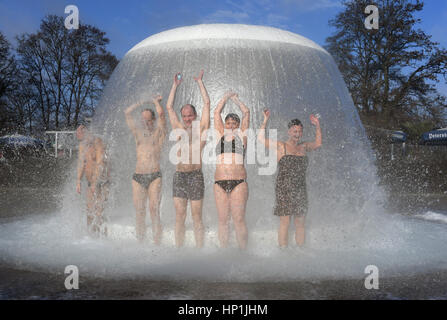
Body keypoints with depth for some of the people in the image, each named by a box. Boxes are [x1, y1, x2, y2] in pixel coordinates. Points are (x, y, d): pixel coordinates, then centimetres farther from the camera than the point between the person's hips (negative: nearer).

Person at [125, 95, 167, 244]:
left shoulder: (159, 133, 7)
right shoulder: (138, 133, 17)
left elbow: (161, 113, -6)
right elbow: (127, 113, 15)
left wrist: (156, 101, 12)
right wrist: (143, 101, 18)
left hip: (154, 176, -3)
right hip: (138, 177, 3)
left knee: (154, 209, -11)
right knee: (139, 211, 0)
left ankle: (157, 243, -10)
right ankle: (140, 242, 6)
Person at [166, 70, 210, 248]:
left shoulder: (201, 129, 6)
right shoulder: (179, 130, 15)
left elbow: (207, 103, 4)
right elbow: (169, 107, 20)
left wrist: (200, 82, 11)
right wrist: (175, 85, 22)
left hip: (195, 176, -3)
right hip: (179, 176, 4)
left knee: (196, 218, 0)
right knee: (179, 217, 6)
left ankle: (199, 250, 5)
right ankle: (178, 250, 12)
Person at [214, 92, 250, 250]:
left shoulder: (241, 136, 13)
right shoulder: (221, 135, 18)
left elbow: (246, 112, 17)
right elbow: (217, 112, 21)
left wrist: (236, 99, 29)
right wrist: (226, 96, 29)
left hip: (239, 182, -2)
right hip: (220, 183, 2)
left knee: (239, 219, -6)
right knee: (223, 220, 2)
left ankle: (243, 250, -2)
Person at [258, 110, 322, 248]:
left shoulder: (303, 147, 15)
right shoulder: (280, 146, 1)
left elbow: (317, 143, 32)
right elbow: (261, 138, -5)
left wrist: (317, 126, 25)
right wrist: (265, 121, -8)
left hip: (300, 191, 5)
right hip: (284, 190, -5)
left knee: (300, 223, 7)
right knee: (285, 222, -5)